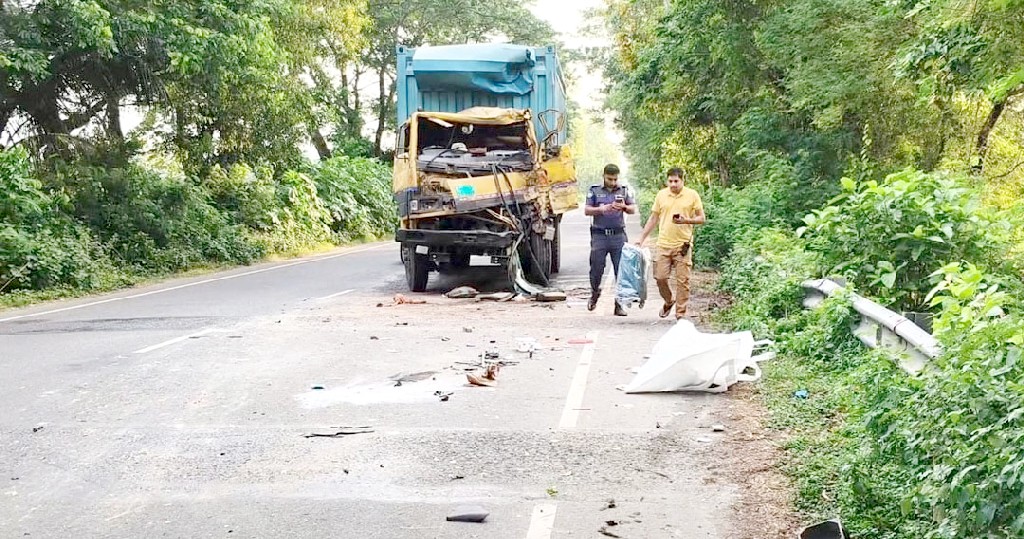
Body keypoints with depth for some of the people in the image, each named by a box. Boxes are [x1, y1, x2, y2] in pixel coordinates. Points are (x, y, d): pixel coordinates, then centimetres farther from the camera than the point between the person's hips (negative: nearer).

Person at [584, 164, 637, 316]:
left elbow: (633, 209, 7)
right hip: (599, 235, -1)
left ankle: (619, 305, 2)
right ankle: (595, 293, 30)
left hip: (618, 235, 1)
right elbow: (586, 211, 4)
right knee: (596, 269, 1)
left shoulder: (624, 191, 11)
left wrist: (624, 207, -15)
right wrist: (601, 209, -14)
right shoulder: (594, 191, 8)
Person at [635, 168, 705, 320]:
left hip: (683, 244, -2)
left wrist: (686, 220, -16)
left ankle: (681, 314, 6)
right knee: (660, 277, 1)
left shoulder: (692, 195, 0)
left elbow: (701, 218, 2)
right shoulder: (661, 195, 8)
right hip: (664, 244, 2)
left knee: (682, 280, -2)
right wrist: (642, 238, 12)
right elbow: (653, 219, 15)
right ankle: (669, 301, 29)